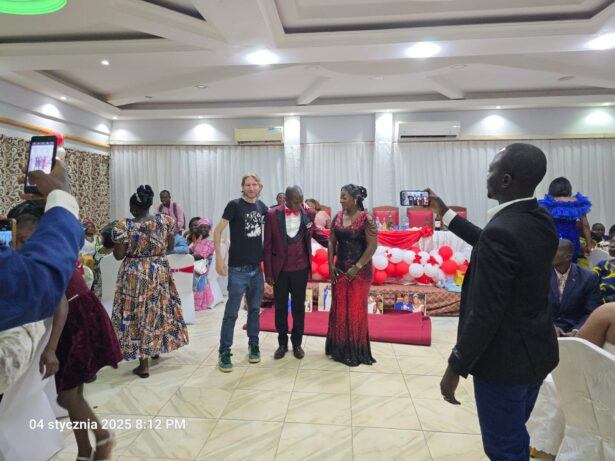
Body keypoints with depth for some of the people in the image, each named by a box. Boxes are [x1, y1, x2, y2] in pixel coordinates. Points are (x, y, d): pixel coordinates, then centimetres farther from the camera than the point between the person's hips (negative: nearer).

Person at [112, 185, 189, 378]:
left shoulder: (125, 226, -14)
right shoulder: (165, 221, -6)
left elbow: (119, 255, -10)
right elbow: (170, 247, 3)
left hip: (135, 275, -3)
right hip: (160, 272, 4)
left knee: (139, 314, 5)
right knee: (159, 310, 21)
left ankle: (144, 364, 11)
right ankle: (157, 348, 41)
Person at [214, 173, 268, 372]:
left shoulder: (262, 207, 7)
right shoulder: (234, 205, -8)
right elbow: (218, 230, -8)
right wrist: (219, 258, -15)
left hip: (257, 267, 5)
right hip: (238, 268, -5)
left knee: (255, 309, 15)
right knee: (231, 313, 1)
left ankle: (254, 346, 30)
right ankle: (224, 352, 13)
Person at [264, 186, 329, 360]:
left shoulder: (309, 213, -4)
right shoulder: (272, 214, -9)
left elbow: (314, 231, 16)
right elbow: (267, 245, -5)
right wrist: (268, 272, -5)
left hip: (300, 269, 1)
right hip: (279, 270, -1)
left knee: (298, 307, 12)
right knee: (280, 307, 12)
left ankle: (297, 343, 29)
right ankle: (282, 343, 28)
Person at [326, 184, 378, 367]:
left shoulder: (366, 219, -11)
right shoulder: (338, 217, 5)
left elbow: (372, 246, -14)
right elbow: (331, 242, 8)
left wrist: (357, 267, -15)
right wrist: (331, 264, -1)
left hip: (360, 271, -5)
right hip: (340, 269, 5)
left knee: (356, 309, 3)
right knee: (339, 308, 8)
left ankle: (356, 350, 18)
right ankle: (340, 348, 21)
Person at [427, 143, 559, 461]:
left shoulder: (501, 231, -28)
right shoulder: (542, 220, -1)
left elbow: (484, 314, -27)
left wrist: (455, 368, -16)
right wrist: (446, 214, 21)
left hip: (505, 361, -9)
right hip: (537, 352, 9)